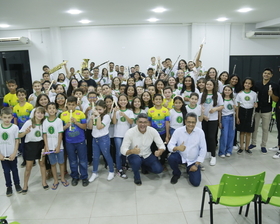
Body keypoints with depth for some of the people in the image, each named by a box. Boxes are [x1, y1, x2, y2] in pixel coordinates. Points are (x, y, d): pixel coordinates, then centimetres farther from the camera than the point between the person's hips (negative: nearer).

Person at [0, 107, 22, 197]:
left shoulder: (15, 127, -11)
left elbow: (17, 141, -6)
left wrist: (14, 153, -11)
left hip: (12, 154, -1)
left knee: (14, 169, 14)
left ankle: (17, 184, 31)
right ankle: (9, 187, 26)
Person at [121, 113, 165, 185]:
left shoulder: (153, 131, -18)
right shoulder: (130, 132, -25)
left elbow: (161, 145, -15)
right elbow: (123, 150, -26)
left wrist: (160, 151, -40)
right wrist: (131, 151, -50)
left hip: (147, 155, 3)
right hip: (133, 155, -3)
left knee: (159, 169, -14)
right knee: (137, 161, -37)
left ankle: (144, 166, 20)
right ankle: (136, 176, -1)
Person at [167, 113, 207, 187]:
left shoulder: (200, 132, -13)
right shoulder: (178, 131, -14)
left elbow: (203, 149, -8)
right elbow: (170, 145, -16)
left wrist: (196, 164, -9)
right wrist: (177, 148, -39)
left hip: (193, 160, 0)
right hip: (180, 156, 0)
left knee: (196, 182, -11)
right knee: (171, 158, -32)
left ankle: (190, 170, 25)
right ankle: (176, 174, 3)